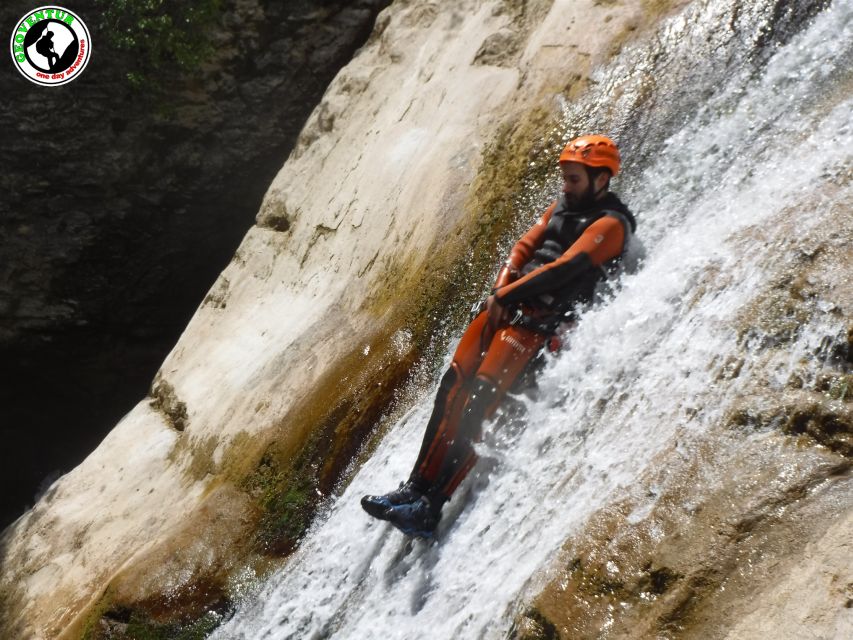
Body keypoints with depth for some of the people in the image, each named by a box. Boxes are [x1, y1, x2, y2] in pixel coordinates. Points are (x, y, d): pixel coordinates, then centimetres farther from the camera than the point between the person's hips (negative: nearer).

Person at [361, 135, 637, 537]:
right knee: (452, 387, -1)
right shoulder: (562, 206, 20)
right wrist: (499, 290, -4)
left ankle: (429, 509, -15)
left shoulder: (610, 223, -6)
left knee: (477, 401, -17)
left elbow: (564, 268, -16)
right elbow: (525, 247, 14)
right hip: (507, 305, 8)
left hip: (538, 319, -8)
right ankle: (416, 486, 6)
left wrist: (506, 295, -13)